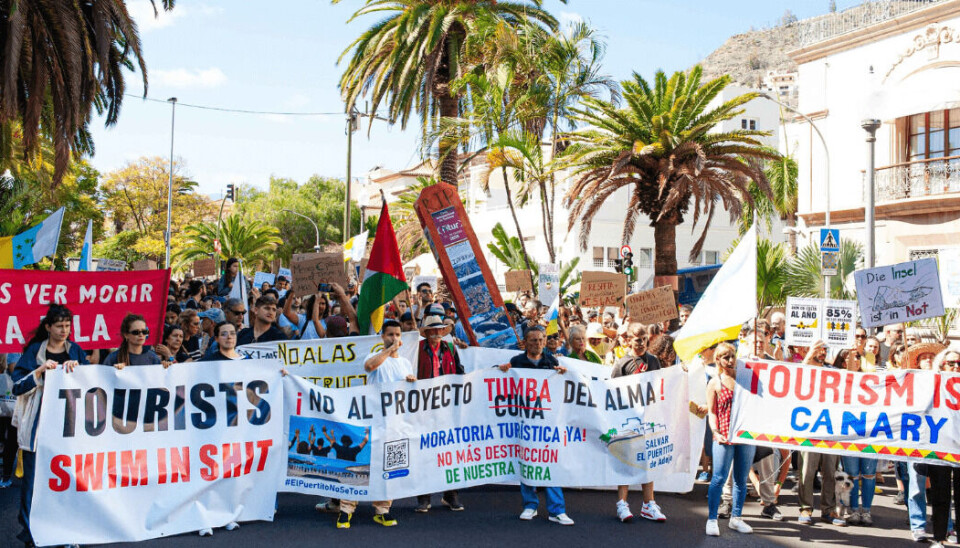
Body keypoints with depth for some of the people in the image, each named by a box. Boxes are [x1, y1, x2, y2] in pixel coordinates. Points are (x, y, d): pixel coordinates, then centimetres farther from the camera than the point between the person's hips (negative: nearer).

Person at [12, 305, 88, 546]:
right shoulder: (34, 351, 3)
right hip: (39, 424, -2)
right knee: (34, 480, -1)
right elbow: (17, 386, -4)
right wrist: (40, 371, -17)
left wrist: (76, 368, -11)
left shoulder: (76, 351, 10)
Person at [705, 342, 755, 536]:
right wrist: (716, 432, -12)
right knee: (719, 478, -8)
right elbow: (712, 412, 1)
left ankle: (736, 518, 20)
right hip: (724, 436, -3)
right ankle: (712, 519, 1)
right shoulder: (715, 383, 3)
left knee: (741, 479, 9)